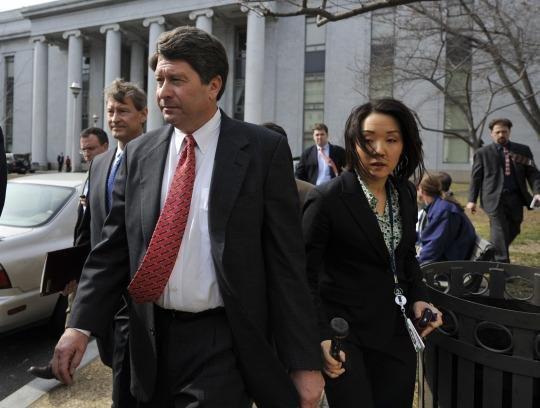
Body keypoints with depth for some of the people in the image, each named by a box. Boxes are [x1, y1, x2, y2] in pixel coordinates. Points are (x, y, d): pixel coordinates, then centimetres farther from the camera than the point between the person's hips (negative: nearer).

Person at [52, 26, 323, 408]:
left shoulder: (264, 149, -8)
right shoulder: (139, 153, 4)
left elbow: (287, 263, -9)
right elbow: (113, 247, 6)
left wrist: (305, 362, -10)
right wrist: (81, 324, -7)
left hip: (225, 343, -4)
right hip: (154, 339, 5)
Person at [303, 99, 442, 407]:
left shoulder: (406, 194, 3)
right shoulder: (327, 199, -17)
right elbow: (305, 276, -12)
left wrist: (418, 298, 0)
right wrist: (321, 337, -20)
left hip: (397, 334, 6)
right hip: (345, 336, -6)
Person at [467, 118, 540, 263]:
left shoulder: (523, 150, 12)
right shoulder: (482, 153, 6)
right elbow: (476, 177, 5)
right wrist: (472, 200, -2)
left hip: (515, 198, 4)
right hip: (494, 198, -4)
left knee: (513, 230, 9)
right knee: (499, 231, -9)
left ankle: (491, 256, 28)